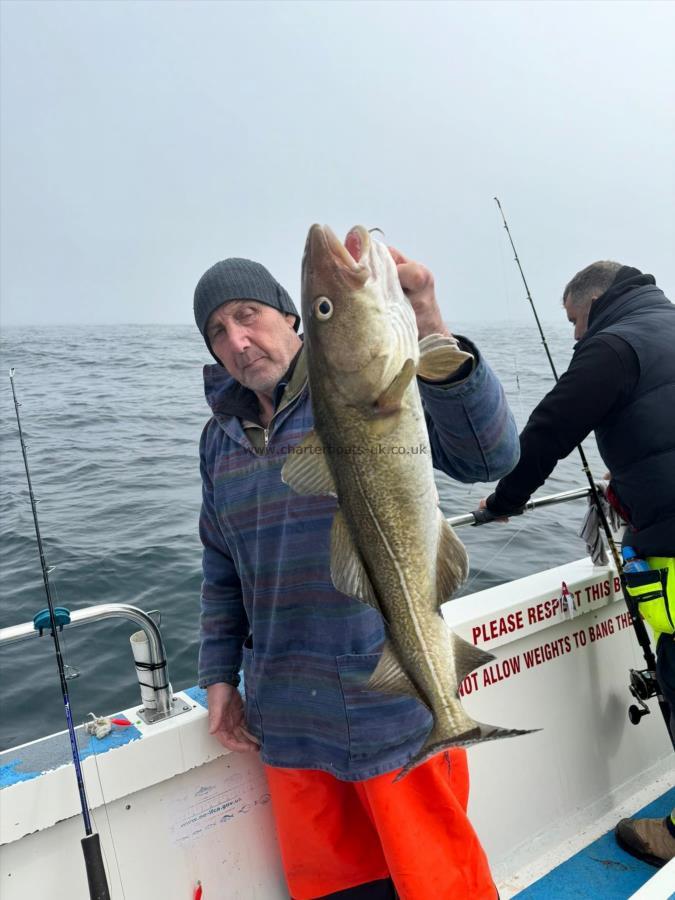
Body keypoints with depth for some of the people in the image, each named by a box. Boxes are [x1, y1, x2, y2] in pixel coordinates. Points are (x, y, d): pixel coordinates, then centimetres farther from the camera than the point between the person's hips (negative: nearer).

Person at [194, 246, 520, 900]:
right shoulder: (221, 437, 8)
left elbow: (489, 456, -25)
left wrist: (430, 335, -39)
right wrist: (220, 675, 12)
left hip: (395, 704, -5)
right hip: (286, 722, 5)